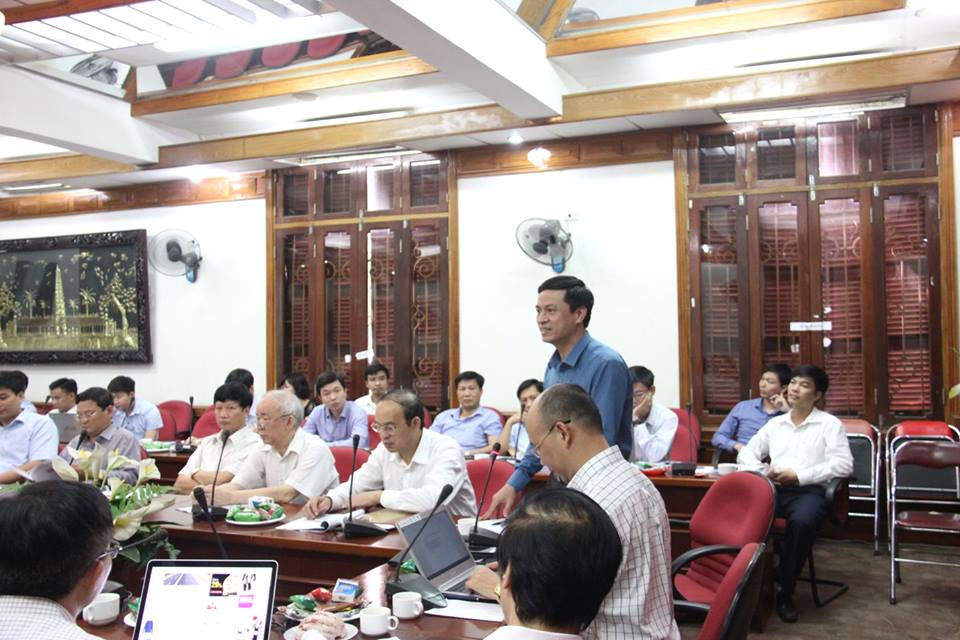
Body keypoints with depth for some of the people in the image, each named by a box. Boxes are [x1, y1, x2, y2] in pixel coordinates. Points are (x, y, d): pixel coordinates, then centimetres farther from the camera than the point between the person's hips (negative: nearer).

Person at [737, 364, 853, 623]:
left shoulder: (830, 424, 10)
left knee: (801, 521, -38)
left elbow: (844, 464, -4)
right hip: (772, 488, 4)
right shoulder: (775, 423, 24)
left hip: (809, 489, -3)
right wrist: (762, 470, -1)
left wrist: (798, 475, -11)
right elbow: (746, 453, 22)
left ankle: (784, 591, -20)